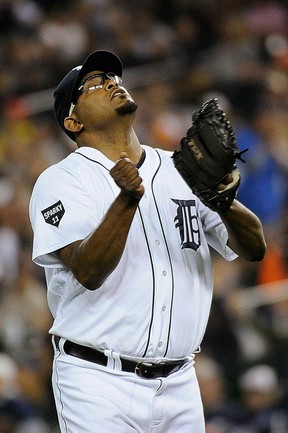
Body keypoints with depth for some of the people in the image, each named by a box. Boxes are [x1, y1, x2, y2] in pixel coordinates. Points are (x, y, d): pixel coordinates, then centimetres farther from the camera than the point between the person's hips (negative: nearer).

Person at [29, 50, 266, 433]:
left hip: (179, 384, 5)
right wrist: (127, 198, -32)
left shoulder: (180, 170, 11)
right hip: (100, 383, -5)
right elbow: (89, 271, -18)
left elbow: (253, 248, 3)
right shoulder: (61, 181, -3)